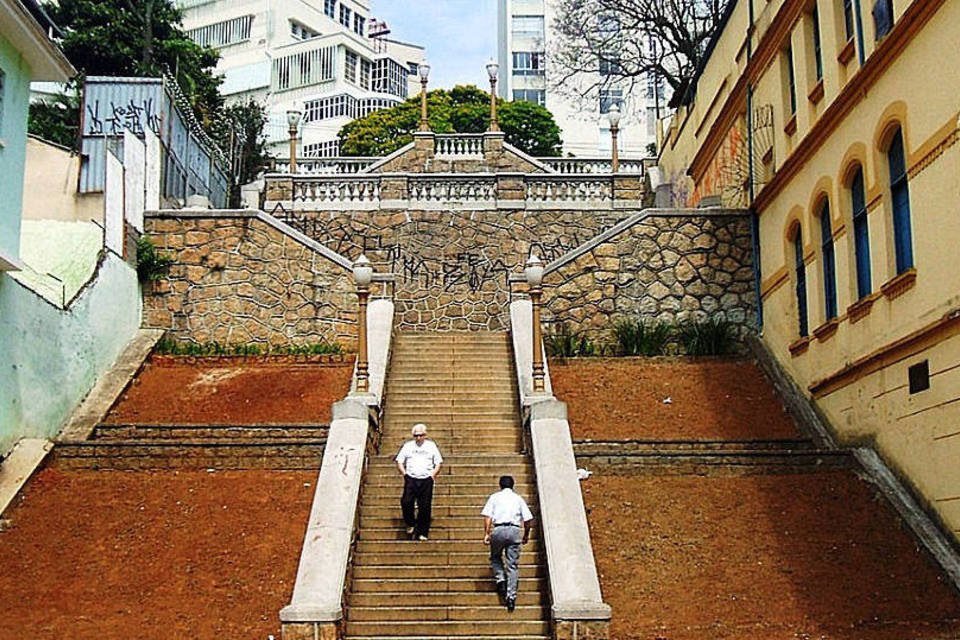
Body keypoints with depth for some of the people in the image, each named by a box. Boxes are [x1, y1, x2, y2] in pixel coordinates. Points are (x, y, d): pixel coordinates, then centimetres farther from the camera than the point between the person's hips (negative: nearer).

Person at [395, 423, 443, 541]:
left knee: (425, 507, -2)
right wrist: (404, 473, -1)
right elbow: (399, 461, 13)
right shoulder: (408, 445, 12)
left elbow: (438, 463, 12)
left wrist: (433, 474, -2)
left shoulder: (431, 445, 12)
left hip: (426, 480, 0)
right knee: (406, 502, -15)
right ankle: (411, 524, 10)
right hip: (411, 479, 0)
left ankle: (422, 533, 5)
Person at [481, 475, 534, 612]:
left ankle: (500, 579, 1)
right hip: (515, 530, 1)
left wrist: (486, 533, -2)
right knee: (513, 564, 4)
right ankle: (511, 595, -4)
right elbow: (528, 520, 11)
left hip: (498, 529, -1)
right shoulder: (518, 499, 18)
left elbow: (487, 516, 0)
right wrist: (526, 535, 22)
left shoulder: (495, 497, 13)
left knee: (495, 557, 23)